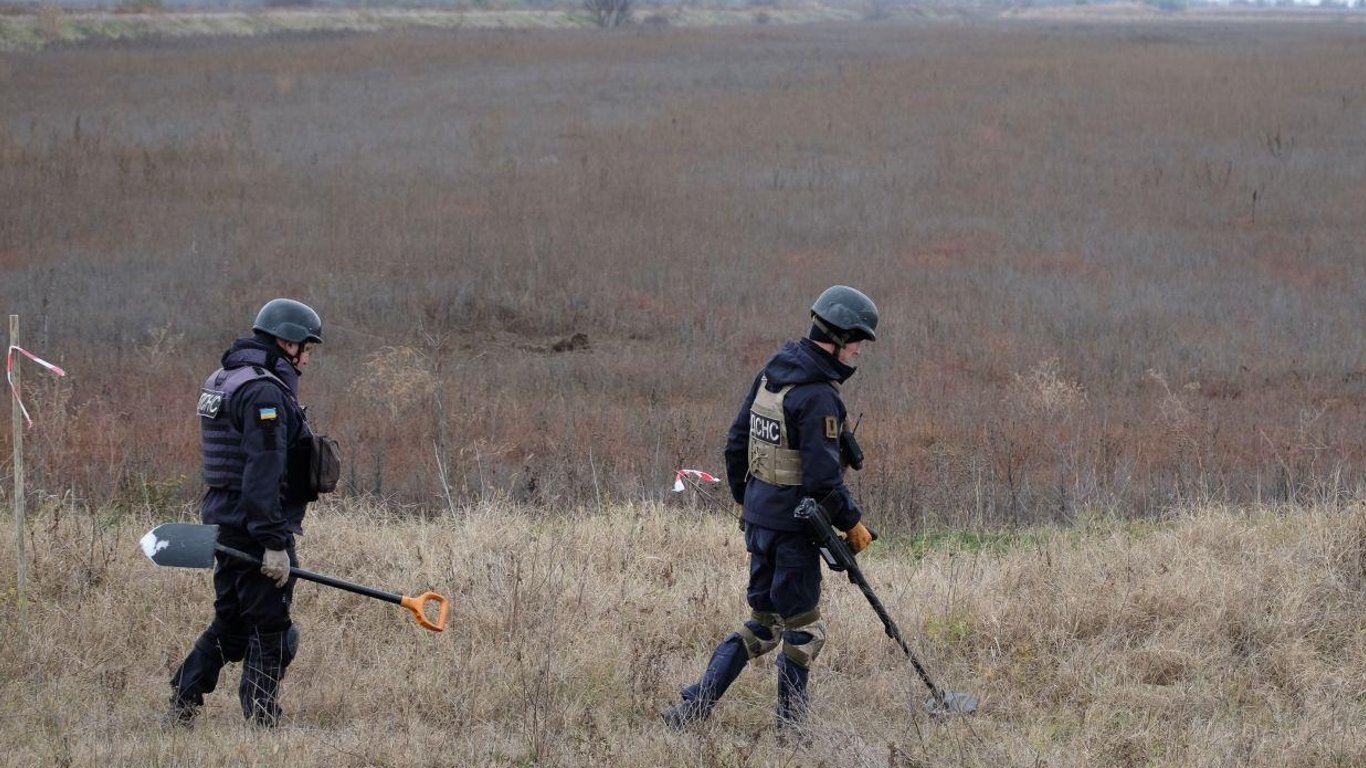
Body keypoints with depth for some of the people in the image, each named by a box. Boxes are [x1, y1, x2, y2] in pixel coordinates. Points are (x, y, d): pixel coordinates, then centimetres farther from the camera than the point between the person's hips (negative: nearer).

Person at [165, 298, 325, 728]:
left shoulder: (222, 382, 15)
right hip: (256, 530, -10)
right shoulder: (265, 392, -18)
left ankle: (180, 710, 19)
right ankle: (260, 723, 0)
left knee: (229, 624, 18)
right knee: (269, 631, -2)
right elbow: (264, 474, -25)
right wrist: (274, 543, -25)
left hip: (224, 524, 10)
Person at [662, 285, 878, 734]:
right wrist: (851, 523, -9)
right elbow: (823, 478, -22)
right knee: (802, 629, 5)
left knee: (764, 622, 17)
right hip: (793, 525, -8)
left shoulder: (772, 373, 7)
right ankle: (790, 728, 13)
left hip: (759, 516, 8)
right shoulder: (818, 397, -20)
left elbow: (737, 443, 14)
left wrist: (745, 497, 25)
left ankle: (693, 706, 11)